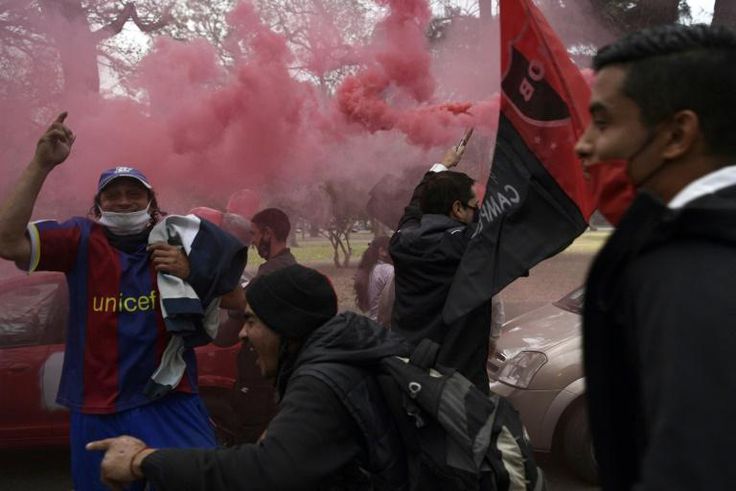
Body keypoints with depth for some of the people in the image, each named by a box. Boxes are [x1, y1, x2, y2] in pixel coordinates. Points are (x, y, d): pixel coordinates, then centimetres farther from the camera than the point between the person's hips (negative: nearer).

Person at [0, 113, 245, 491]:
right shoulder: (81, 240, -2)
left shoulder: (176, 242, 1)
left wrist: (191, 272, -17)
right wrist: (41, 165, -25)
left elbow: (235, 299, 2)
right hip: (99, 407, 0)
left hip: (171, 400, 0)